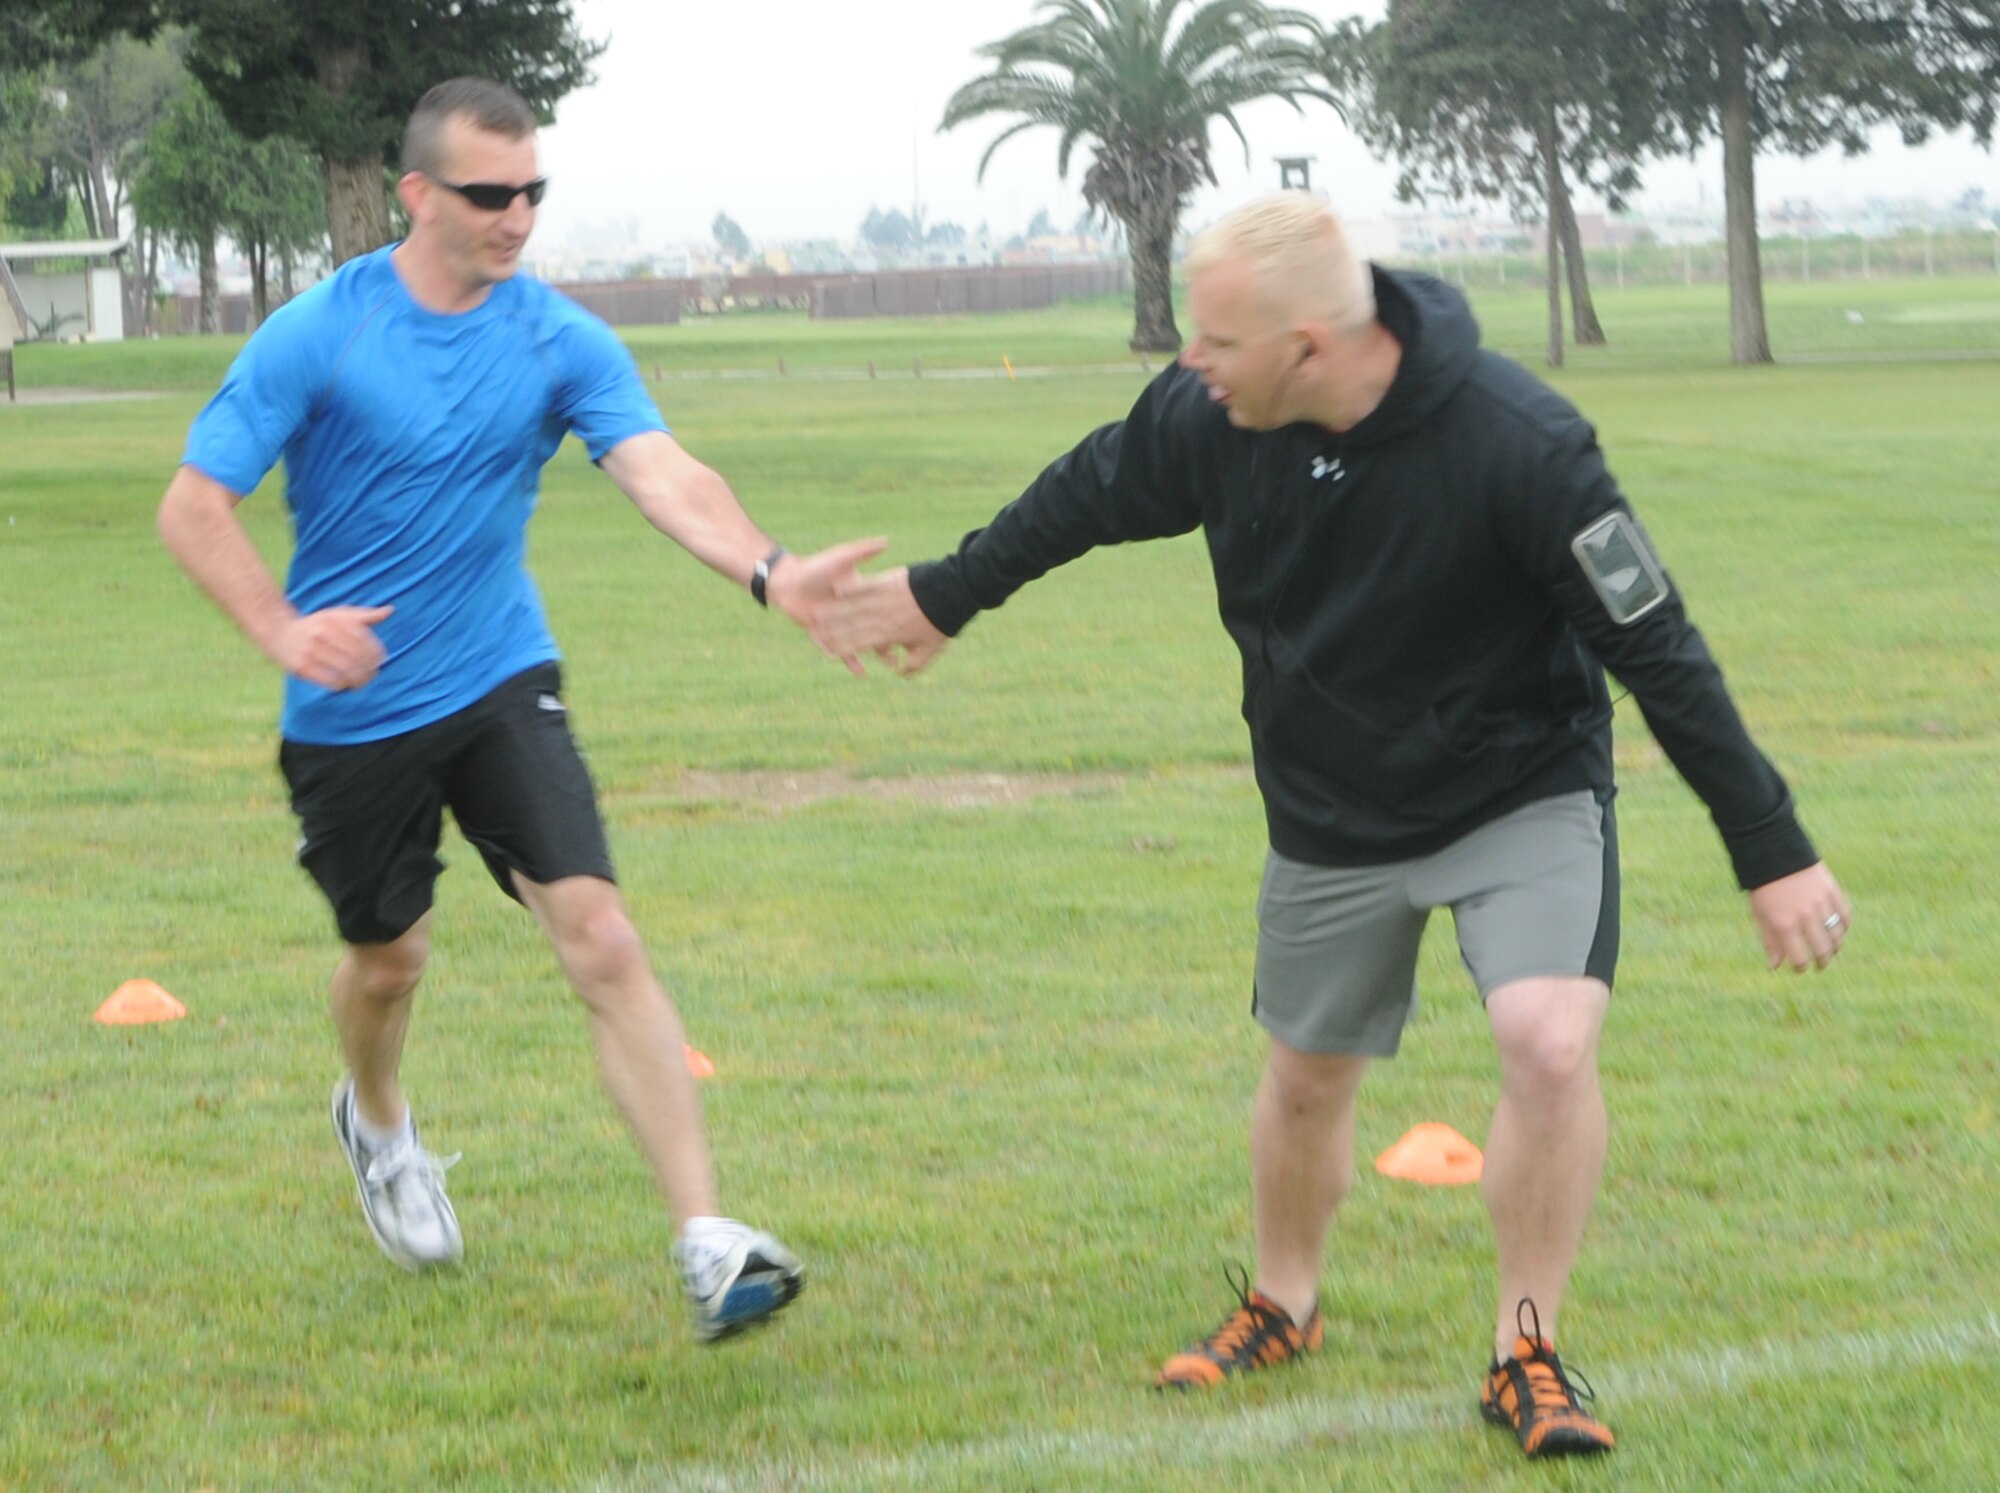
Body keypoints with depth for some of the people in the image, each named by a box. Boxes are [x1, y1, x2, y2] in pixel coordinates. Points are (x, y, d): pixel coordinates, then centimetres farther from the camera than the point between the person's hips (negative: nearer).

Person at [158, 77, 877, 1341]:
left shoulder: (562, 341, -6)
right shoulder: (317, 335, -11)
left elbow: (663, 474, -21)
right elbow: (194, 504, -10)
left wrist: (767, 571, -41)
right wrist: (282, 628, -27)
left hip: (501, 685, 1)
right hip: (353, 710, -1)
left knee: (601, 939, -15)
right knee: (389, 957, 15)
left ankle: (708, 1244, -18)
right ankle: (378, 1122, 52)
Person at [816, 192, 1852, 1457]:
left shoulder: (1520, 443, -32)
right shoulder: (1211, 418, -19)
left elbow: (1659, 649, -25)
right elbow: (1090, 496, 3)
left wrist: (1772, 852, -23)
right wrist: (947, 594, 18)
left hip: (1526, 789, -4)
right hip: (1332, 816, 4)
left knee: (1550, 1043, -24)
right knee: (1308, 1071, 17)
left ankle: (1528, 1353, -4)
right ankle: (1283, 1305, 45)